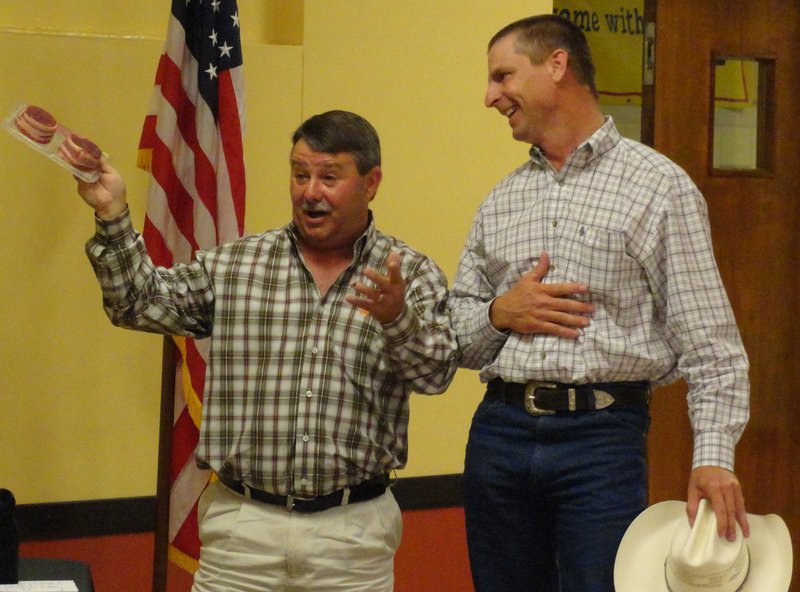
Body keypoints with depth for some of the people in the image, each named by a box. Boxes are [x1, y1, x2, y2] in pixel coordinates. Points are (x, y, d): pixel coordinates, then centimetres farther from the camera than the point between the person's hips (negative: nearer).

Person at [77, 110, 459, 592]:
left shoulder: (413, 275, 1)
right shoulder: (235, 264, 7)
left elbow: (436, 372, -12)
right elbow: (140, 304, 5)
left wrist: (397, 317, -33)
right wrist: (112, 216, -8)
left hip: (354, 531, -1)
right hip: (243, 522, 1)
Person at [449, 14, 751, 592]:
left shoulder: (658, 186, -1)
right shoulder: (500, 201, 15)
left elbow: (709, 342, -6)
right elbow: (454, 331, 18)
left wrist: (713, 456, -16)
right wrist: (500, 315, -4)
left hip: (602, 436, -5)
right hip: (500, 431, 5)